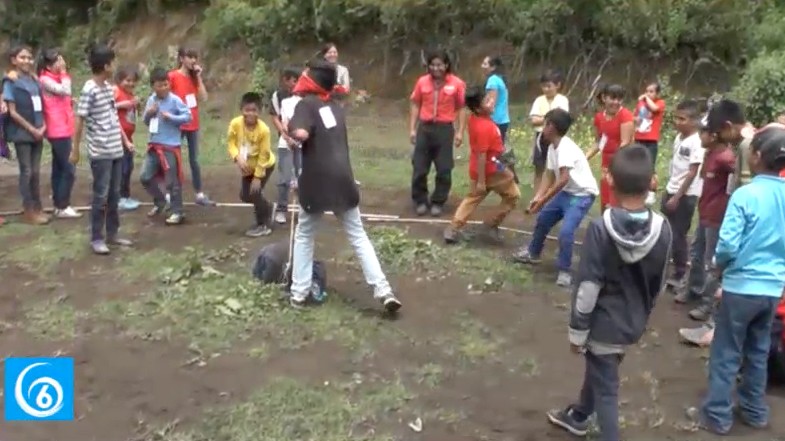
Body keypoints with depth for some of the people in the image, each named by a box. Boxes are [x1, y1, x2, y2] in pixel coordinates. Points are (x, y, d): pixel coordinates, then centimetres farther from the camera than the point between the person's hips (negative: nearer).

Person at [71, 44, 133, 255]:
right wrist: (76, 150, -11)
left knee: (114, 195, 13)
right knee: (101, 196, -2)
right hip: (100, 153, -7)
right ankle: (96, 238, 8)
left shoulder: (109, 87, 9)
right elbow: (79, 121, -12)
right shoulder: (89, 90, -14)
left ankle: (112, 233, 23)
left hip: (116, 150, 8)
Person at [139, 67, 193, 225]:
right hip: (154, 145, 6)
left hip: (170, 146, -6)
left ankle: (177, 212, 12)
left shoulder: (175, 100, -10)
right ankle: (160, 202, 30)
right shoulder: (151, 100, 6)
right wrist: (148, 113, -6)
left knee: (172, 181, 0)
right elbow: (146, 122, 15)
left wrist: (170, 116, -19)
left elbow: (188, 116, -11)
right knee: (145, 177, 9)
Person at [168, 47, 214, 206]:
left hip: (193, 124, 6)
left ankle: (199, 194, 14)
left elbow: (203, 97, 0)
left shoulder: (194, 78, 10)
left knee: (194, 160, 10)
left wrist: (198, 77, -3)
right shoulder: (173, 76, -7)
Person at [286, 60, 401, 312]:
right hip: (342, 179, 5)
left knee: (304, 236, 15)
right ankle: (383, 290, 2)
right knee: (358, 236, 10)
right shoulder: (336, 107, 15)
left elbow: (301, 134, -22)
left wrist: (290, 129, 0)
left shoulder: (307, 103, -4)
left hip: (316, 182, -4)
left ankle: (298, 293, 17)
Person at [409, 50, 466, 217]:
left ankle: (437, 202, 17)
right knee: (419, 168, 5)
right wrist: (412, 129, 5)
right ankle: (421, 201, 19)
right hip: (425, 128, 2)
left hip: (445, 129, -2)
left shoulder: (457, 84, -3)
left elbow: (461, 109, 1)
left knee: (444, 170, 3)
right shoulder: (422, 81, 4)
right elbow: (415, 105, 9)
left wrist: (460, 132, -4)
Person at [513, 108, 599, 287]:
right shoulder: (552, 148, 2)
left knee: (566, 231, -22)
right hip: (567, 192, 10)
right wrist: (537, 197, -10)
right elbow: (549, 176, 3)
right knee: (543, 219, 19)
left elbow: (563, 179, -35)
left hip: (582, 194, -10)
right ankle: (532, 253, 41)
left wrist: (543, 200, -31)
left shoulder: (566, 147, -27)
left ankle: (564, 270, -4)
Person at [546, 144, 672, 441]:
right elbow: (658, 284, 3)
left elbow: (587, 286, -20)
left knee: (606, 388, 7)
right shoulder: (662, 229, -10)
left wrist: (577, 331, -8)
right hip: (634, 323, 6)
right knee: (599, 371, 28)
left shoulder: (601, 228, -24)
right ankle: (578, 416, 51)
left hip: (604, 324, -6)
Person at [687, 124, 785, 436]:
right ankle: (754, 410, 32)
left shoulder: (745, 195, -19)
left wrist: (718, 265, 0)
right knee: (758, 352, 19)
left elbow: (727, 245, -20)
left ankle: (717, 415, 15)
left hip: (741, 287, -5)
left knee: (726, 353, 7)